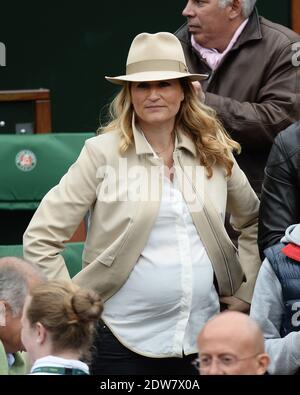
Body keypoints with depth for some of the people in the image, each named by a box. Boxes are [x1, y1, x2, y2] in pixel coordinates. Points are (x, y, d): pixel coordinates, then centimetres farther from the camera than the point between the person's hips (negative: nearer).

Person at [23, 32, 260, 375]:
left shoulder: (214, 153, 6)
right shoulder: (103, 153, -5)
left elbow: (254, 221, 22)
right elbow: (40, 238, -6)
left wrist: (246, 291, 13)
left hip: (201, 335, 4)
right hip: (124, 338, -3)